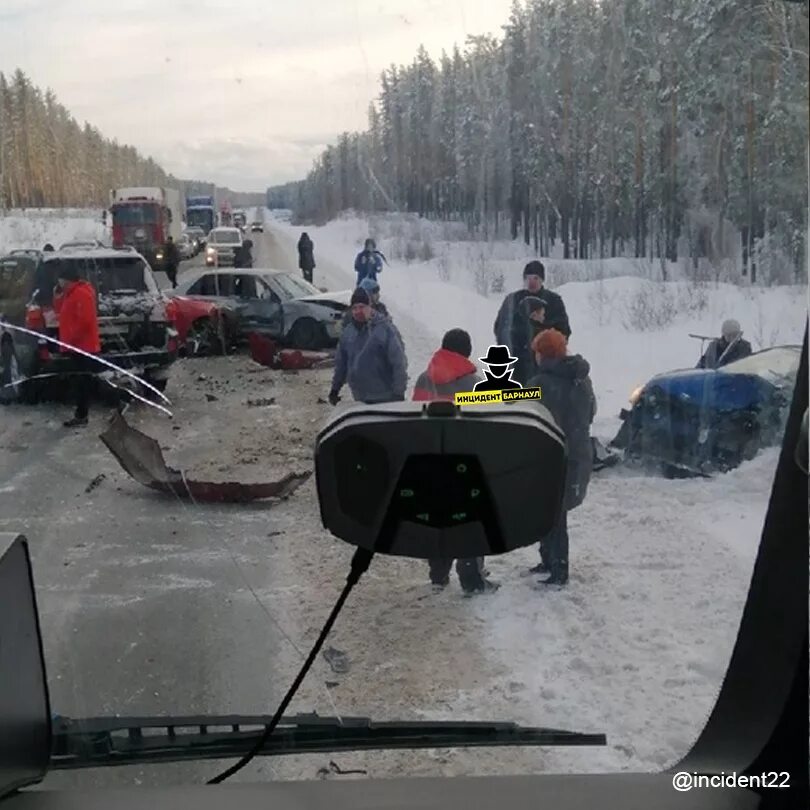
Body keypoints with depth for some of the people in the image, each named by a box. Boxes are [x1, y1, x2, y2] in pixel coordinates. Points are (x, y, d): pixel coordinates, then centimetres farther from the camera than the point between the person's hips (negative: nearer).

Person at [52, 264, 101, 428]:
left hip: (82, 346, -11)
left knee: (83, 381, -8)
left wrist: (69, 340, -20)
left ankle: (81, 416, -5)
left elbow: (85, 321, -24)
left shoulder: (81, 294, -17)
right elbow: (61, 311, 25)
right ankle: (81, 414, 19)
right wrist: (57, 297, 8)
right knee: (81, 380, 13)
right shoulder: (71, 293, 17)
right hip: (79, 345, 11)